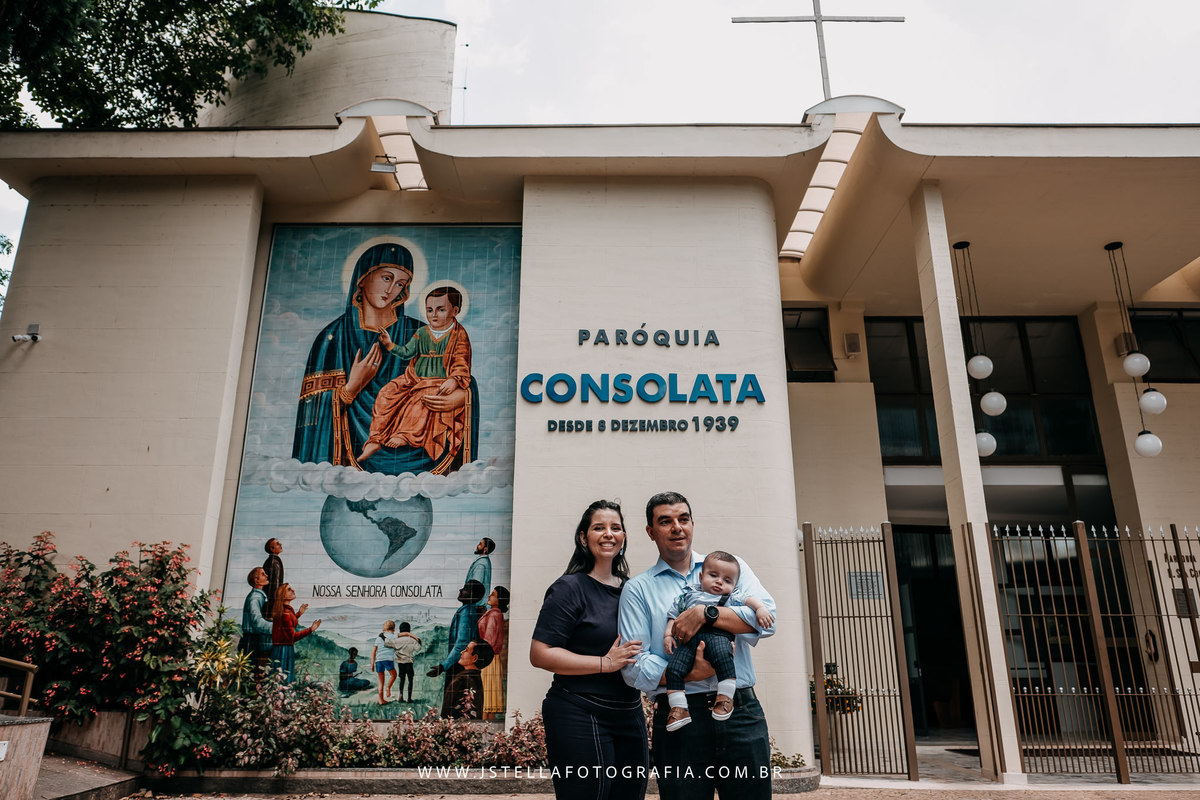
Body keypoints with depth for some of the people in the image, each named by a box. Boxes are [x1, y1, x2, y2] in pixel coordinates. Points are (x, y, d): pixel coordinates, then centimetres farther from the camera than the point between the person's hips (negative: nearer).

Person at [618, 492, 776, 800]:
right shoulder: (638, 589, 6)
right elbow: (634, 666, -3)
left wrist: (705, 614, -15)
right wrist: (690, 675, -16)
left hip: (742, 712, 1)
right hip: (679, 716, -1)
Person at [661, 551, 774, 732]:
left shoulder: (731, 598, 29)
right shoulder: (689, 593, 31)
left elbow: (750, 599, 16)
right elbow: (674, 615, 27)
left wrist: (760, 608, -5)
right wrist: (668, 634, 13)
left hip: (717, 634, -2)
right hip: (689, 637, 2)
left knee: (723, 656, -34)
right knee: (673, 668, -17)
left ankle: (725, 696, -22)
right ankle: (678, 709, -10)